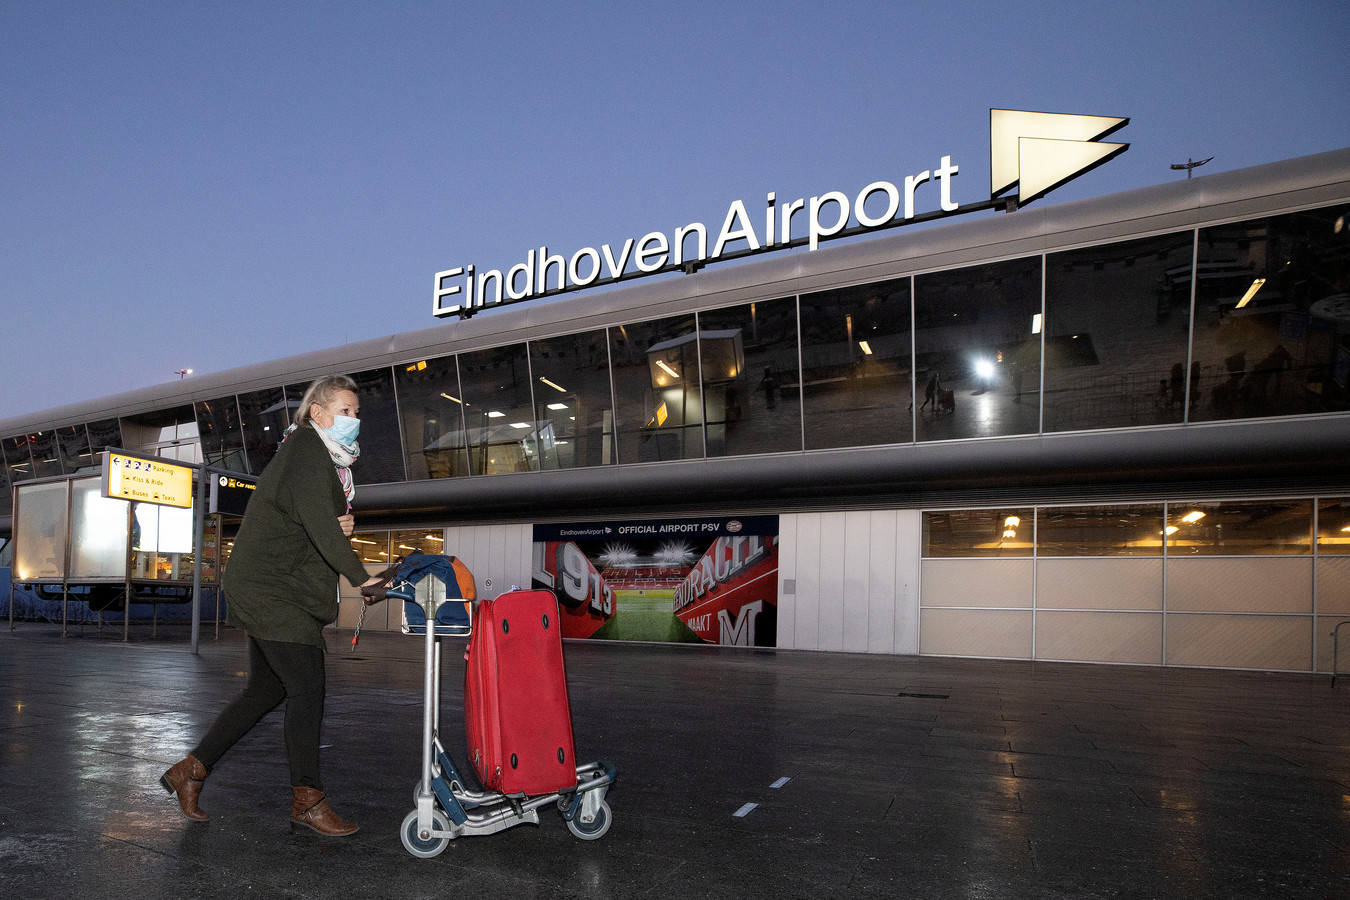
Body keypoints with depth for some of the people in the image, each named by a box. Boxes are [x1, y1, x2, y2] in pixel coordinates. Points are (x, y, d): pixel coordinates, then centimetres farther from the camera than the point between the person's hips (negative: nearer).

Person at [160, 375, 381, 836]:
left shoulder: (325, 458, 16)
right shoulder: (306, 448, -14)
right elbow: (315, 518, -27)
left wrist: (341, 526, -3)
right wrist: (358, 574, -31)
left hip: (271, 591, 10)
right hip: (270, 590, -10)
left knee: (266, 689, 15)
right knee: (307, 688, -7)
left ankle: (188, 771, 25)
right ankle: (307, 799, 3)